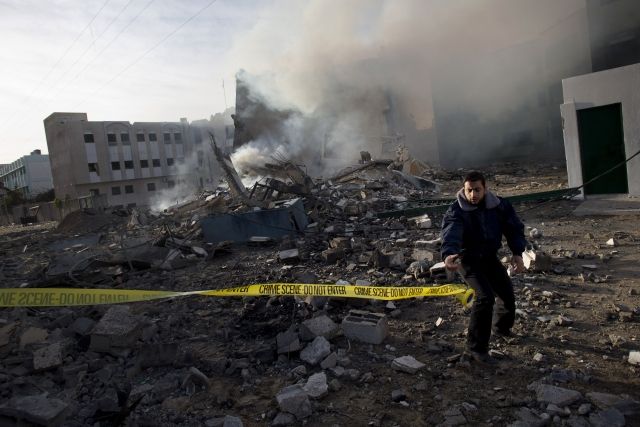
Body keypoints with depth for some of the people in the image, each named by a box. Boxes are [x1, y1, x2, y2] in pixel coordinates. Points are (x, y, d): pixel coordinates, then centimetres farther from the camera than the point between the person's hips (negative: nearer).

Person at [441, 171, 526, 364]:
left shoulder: (499, 206, -8)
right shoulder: (456, 211, -23)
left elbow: (514, 227, -4)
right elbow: (451, 234, -41)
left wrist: (517, 253, -21)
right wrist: (448, 254, -63)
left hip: (490, 256, 6)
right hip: (469, 259, -5)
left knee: (507, 293, 14)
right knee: (485, 297, -22)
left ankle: (501, 326, 49)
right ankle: (476, 348, -9)